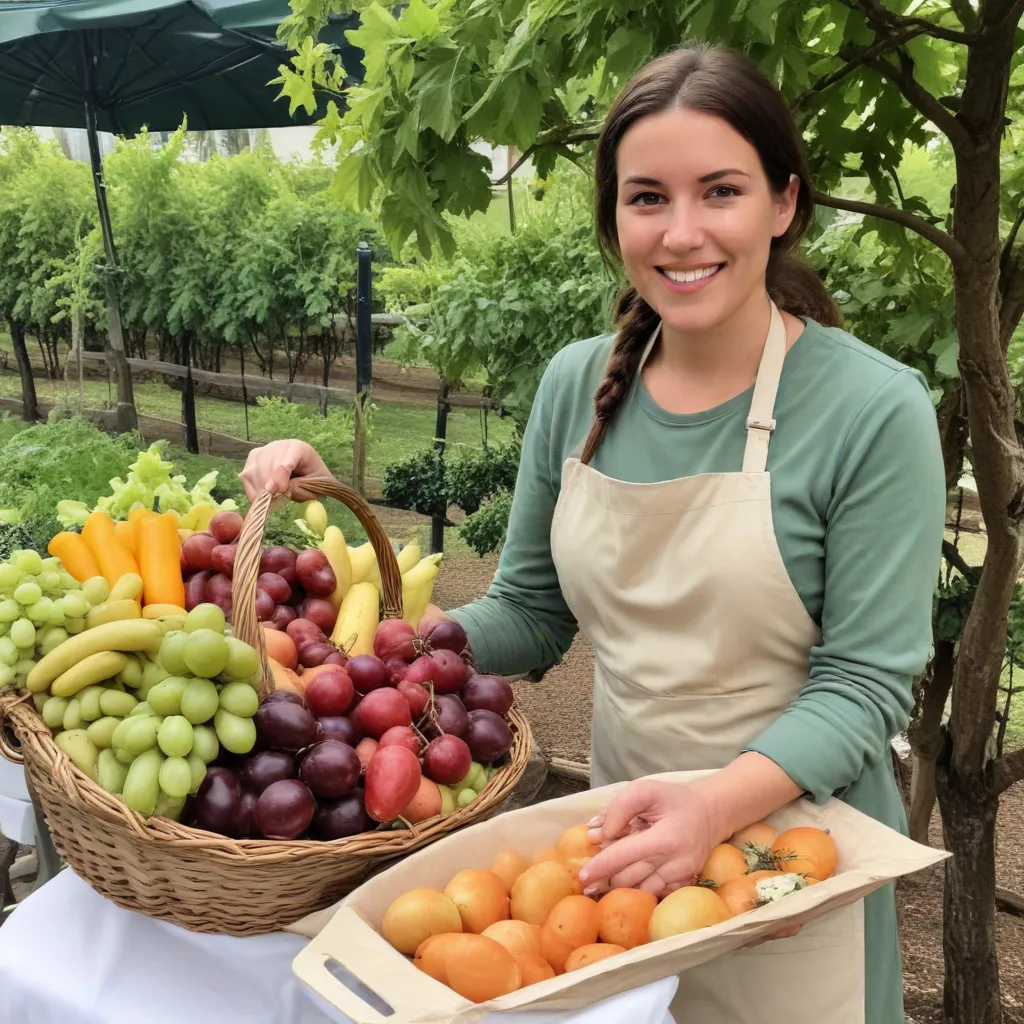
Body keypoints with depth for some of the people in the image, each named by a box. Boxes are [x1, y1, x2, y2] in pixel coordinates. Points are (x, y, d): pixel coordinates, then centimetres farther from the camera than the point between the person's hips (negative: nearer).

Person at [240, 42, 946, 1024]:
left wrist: (718, 805, -31)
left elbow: (864, 682, -16)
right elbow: (526, 618, 1)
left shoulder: (873, 410, -18)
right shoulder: (579, 386, -5)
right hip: (622, 837, 4)